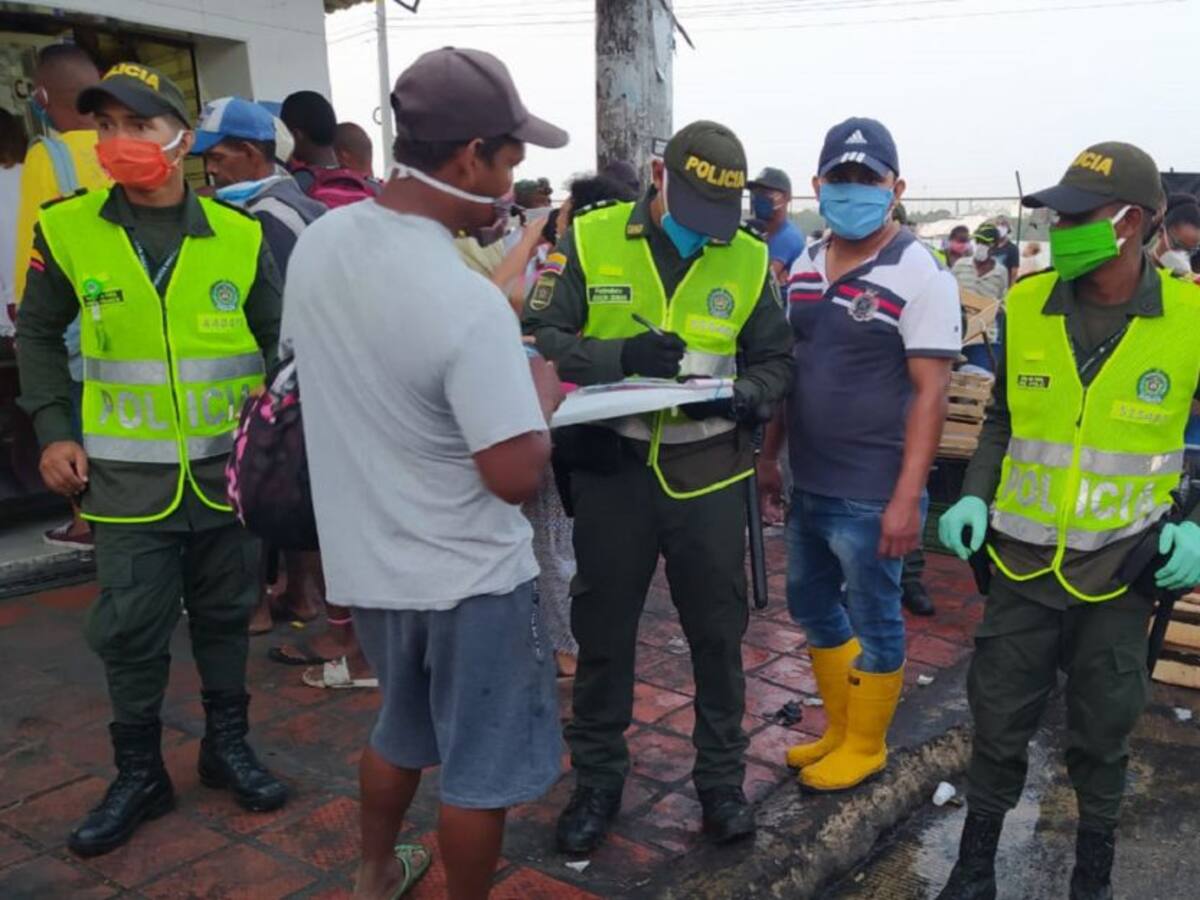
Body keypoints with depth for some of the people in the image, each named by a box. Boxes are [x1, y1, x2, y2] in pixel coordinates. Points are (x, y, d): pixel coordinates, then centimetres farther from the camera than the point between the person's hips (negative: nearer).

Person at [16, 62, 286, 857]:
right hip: (129, 475, 0)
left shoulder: (239, 236, -3)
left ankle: (228, 744, 33)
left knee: (225, 614, 14)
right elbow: (39, 335, 8)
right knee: (130, 629, 6)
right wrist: (53, 430, -1)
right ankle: (139, 773, 25)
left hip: (228, 466, 1)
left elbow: (278, 340, 6)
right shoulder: (67, 229, -3)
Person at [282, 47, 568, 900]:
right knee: (480, 770, 15)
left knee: (402, 729, 30)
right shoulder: (468, 302, -28)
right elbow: (516, 477, -25)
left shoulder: (317, 244, -4)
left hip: (366, 562, 8)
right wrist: (540, 394, -6)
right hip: (467, 580, -7)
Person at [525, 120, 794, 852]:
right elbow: (537, 338, -8)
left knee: (718, 633, 12)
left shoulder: (749, 258, 1)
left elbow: (777, 362, 7)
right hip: (612, 467, -1)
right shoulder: (590, 240, -5)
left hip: (709, 471, 1)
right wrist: (621, 356, -25)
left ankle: (722, 778, 32)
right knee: (603, 632, 12)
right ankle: (598, 779, 31)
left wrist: (739, 396, -15)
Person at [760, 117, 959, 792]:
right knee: (812, 605, 19)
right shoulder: (804, 268, 8)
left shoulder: (920, 274, -13)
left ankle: (865, 745, 29)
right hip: (809, 483, 8)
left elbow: (930, 392, -16)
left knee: (874, 620, 9)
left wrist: (907, 496, -21)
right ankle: (841, 729, 39)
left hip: (872, 493, -7)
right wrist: (769, 456, 15)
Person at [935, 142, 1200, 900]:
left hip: (1123, 567, -1)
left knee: (1101, 737, 16)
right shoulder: (1026, 305, -6)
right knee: (999, 725, 11)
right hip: (1024, 561, 1)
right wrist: (974, 497, -6)